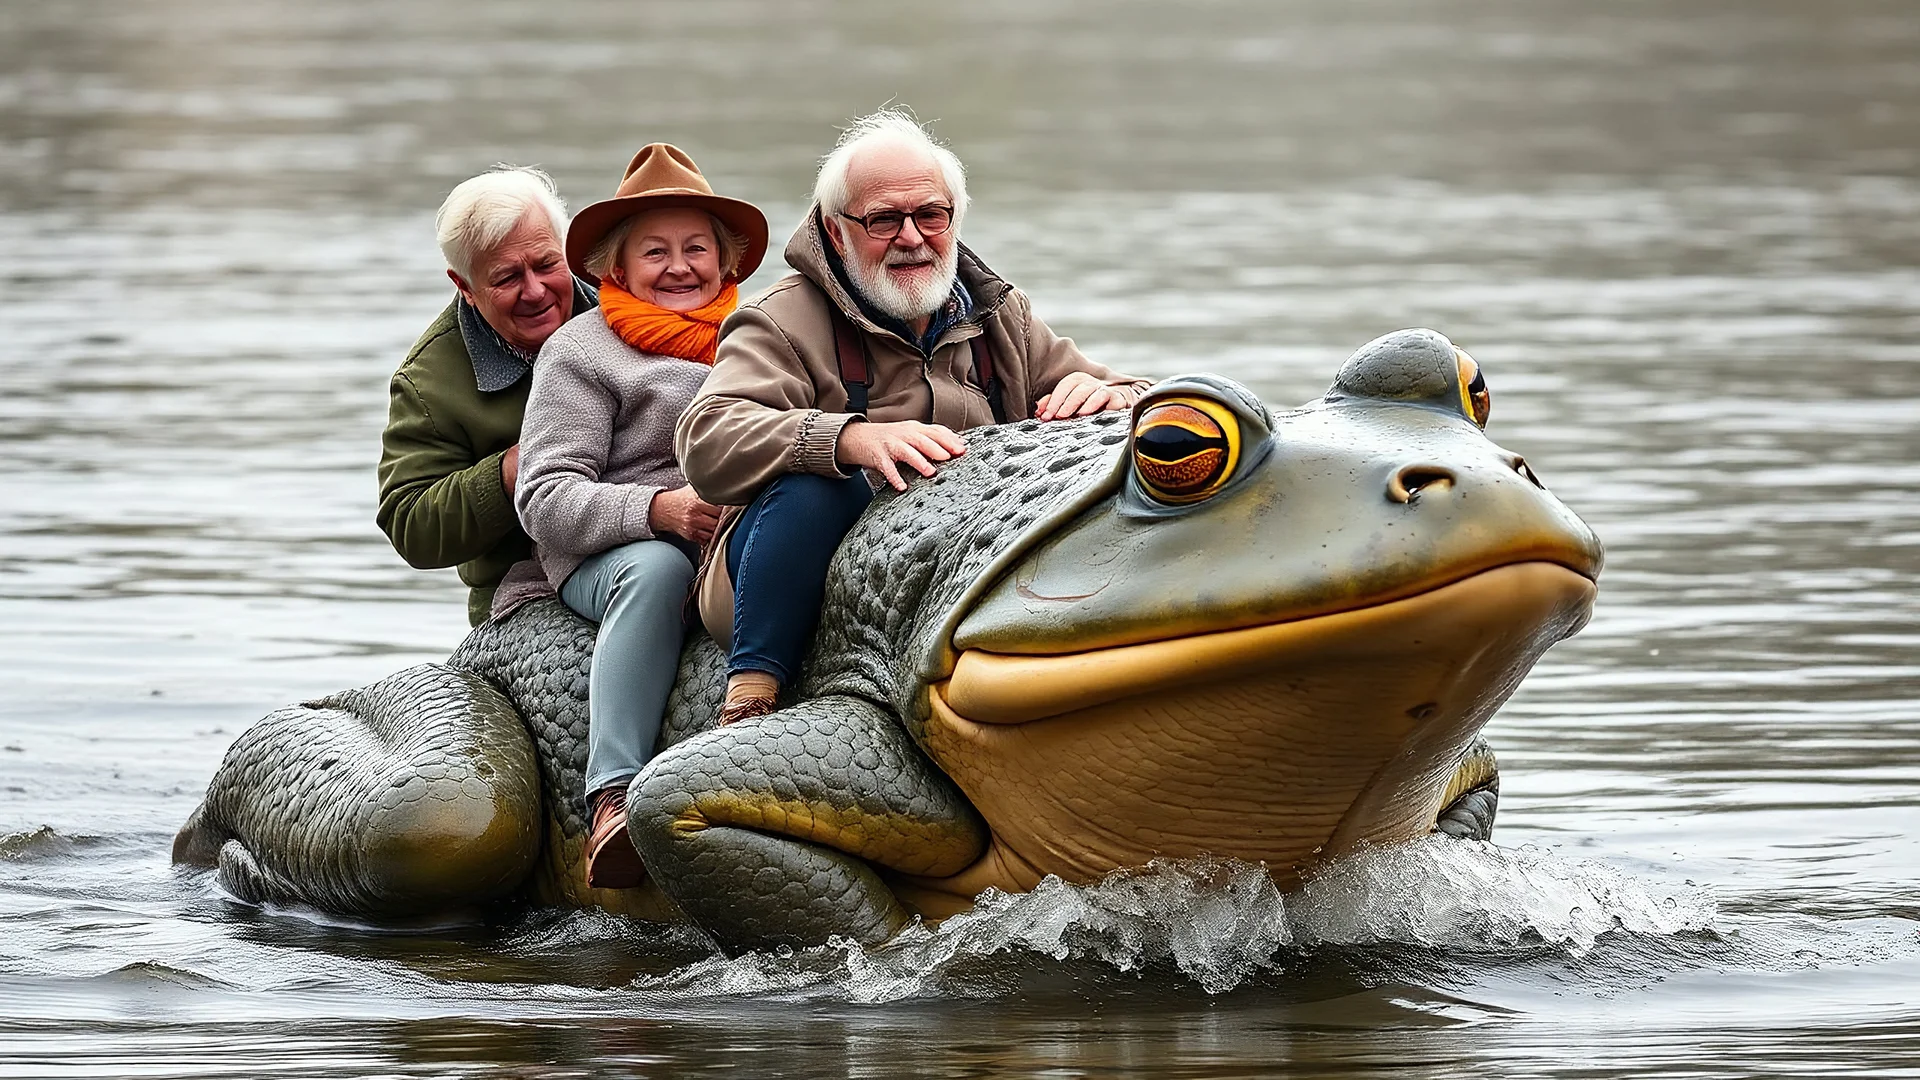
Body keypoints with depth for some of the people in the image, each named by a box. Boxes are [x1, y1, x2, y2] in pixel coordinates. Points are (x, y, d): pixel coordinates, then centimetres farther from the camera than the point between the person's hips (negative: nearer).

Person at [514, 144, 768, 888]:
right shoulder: (581, 351, 9)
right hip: (604, 555, -3)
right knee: (657, 570, -39)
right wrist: (659, 509, -18)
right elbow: (546, 501, -1)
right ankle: (613, 798, -46)